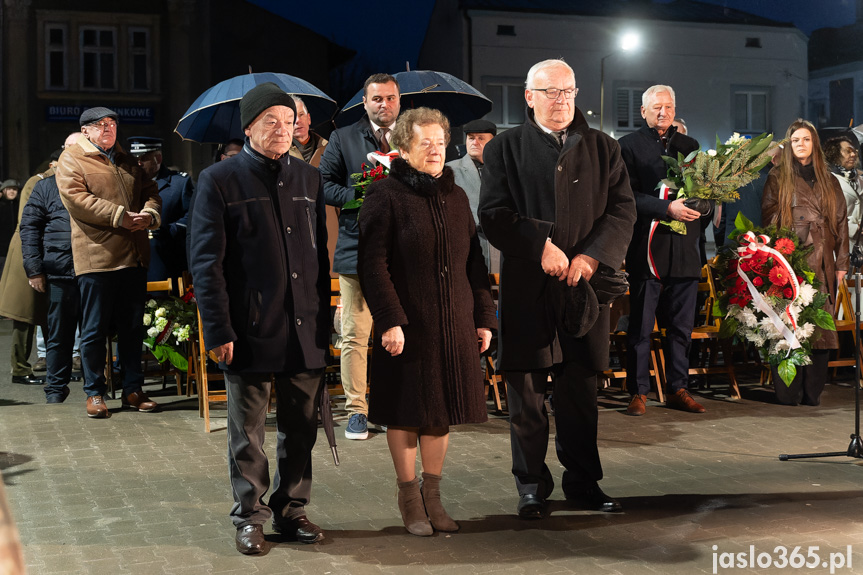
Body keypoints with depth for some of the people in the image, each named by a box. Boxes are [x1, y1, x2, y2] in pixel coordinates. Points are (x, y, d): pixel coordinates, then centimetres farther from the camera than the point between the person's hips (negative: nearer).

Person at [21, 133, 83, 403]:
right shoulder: (47, 186, 10)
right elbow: (29, 227, 7)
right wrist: (34, 269, -3)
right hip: (60, 275, 0)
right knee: (59, 335, 7)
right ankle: (56, 389, 16)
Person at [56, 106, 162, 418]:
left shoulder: (128, 161, 21)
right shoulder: (71, 159, 1)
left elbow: (151, 191, 17)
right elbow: (76, 197, -13)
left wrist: (149, 214, -7)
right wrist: (120, 216, -18)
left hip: (134, 257, 6)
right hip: (97, 255, -6)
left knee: (133, 328, 10)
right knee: (94, 330, 0)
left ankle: (132, 390, 19)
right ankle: (95, 393, 10)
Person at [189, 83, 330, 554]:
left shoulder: (309, 179, 11)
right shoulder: (219, 180, -2)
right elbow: (206, 262, -5)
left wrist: (324, 321, 10)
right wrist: (219, 330, -11)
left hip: (305, 333, 4)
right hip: (249, 333, -4)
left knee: (300, 429, 11)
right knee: (247, 433, 7)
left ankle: (291, 510, 25)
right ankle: (249, 518, 20)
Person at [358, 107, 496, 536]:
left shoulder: (456, 197, 12)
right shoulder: (385, 196, -6)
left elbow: (474, 262, 15)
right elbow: (373, 264, -11)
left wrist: (483, 317, 10)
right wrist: (389, 321, -17)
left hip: (453, 324, 5)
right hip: (407, 325, -5)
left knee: (442, 410, 10)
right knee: (406, 411, 4)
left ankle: (433, 496, 23)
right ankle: (410, 497, 18)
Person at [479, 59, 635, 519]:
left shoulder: (603, 148, 12)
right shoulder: (505, 148, 6)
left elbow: (622, 210, 4)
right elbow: (494, 215, -3)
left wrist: (591, 257, -11)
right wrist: (541, 244, -16)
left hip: (585, 286, 2)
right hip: (526, 288, -1)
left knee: (580, 390, 9)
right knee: (525, 391, 3)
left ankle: (583, 482, 22)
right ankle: (532, 487, 15)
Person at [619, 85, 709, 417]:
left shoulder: (689, 146, 17)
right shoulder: (629, 146, 2)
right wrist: (668, 208, -19)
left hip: (684, 251, 4)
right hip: (647, 249, -4)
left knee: (682, 326, 8)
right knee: (641, 326, -1)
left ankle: (679, 389, 17)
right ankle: (638, 392, 6)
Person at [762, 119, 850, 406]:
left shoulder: (829, 182, 18)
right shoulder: (778, 179, 9)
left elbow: (841, 222, 16)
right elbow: (769, 220, 3)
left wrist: (842, 263, 7)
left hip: (823, 264, 3)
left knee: (821, 326, -1)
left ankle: (813, 392, 4)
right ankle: (788, 393, -5)